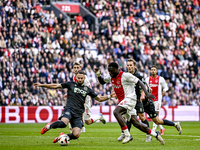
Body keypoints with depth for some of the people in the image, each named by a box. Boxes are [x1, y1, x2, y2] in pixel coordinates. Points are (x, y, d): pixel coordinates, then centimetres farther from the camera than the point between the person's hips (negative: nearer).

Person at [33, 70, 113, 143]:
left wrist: (109, 96, 6)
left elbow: (99, 98, 21)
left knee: (76, 135, -15)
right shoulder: (71, 84, 9)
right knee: (63, 123, -37)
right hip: (69, 109, -3)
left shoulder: (87, 89, 17)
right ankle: (49, 126, -5)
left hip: (78, 114, 3)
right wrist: (41, 85, 5)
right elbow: (56, 86, 10)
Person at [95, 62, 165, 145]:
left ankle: (127, 135, -25)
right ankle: (156, 135, 17)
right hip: (122, 101, 8)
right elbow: (102, 82, 26)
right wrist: (98, 75, 6)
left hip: (129, 98, -8)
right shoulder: (111, 77, 10)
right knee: (136, 123, 4)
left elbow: (139, 82, -12)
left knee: (116, 112, -28)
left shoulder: (125, 75, -13)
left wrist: (146, 93, -23)